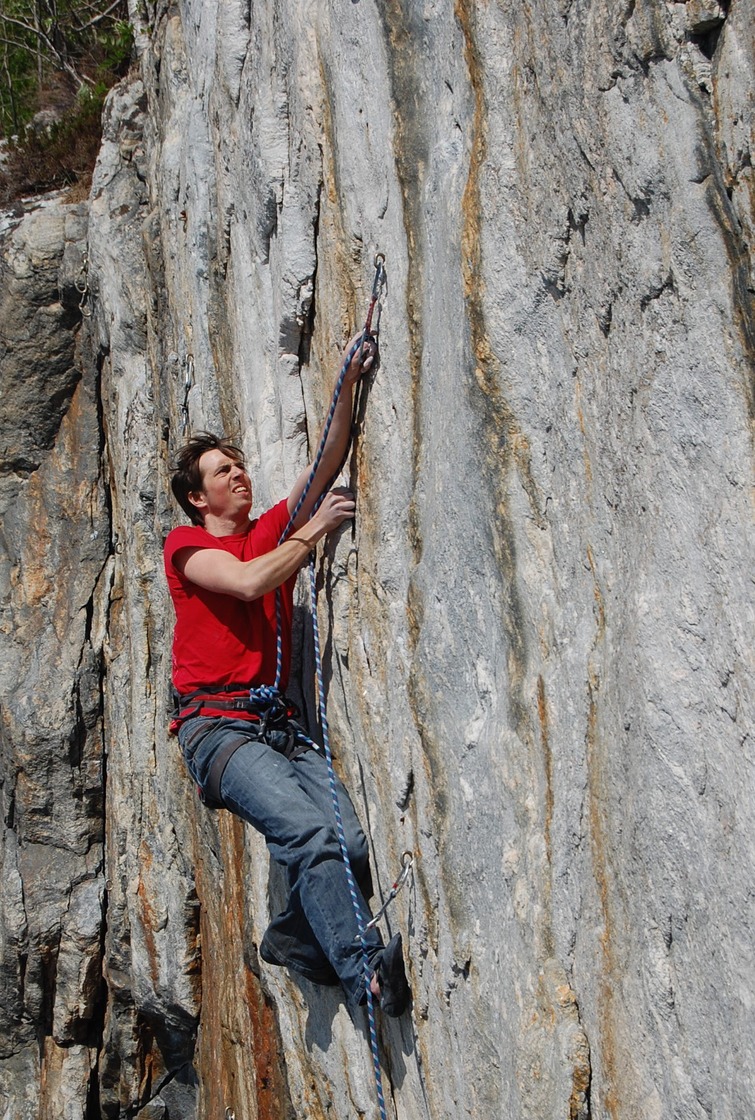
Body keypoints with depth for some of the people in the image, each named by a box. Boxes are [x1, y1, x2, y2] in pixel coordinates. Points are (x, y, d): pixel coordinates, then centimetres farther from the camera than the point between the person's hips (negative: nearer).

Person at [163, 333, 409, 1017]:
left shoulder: (275, 531, 22)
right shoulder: (187, 543, 9)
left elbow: (328, 463, 10)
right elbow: (247, 582, -11)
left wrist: (348, 384, -2)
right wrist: (315, 530, -2)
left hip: (281, 724, 5)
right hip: (217, 723, -5)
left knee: (354, 843, -15)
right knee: (307, 831, -27)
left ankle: (296, 938, 8)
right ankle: (364, 972, -31)